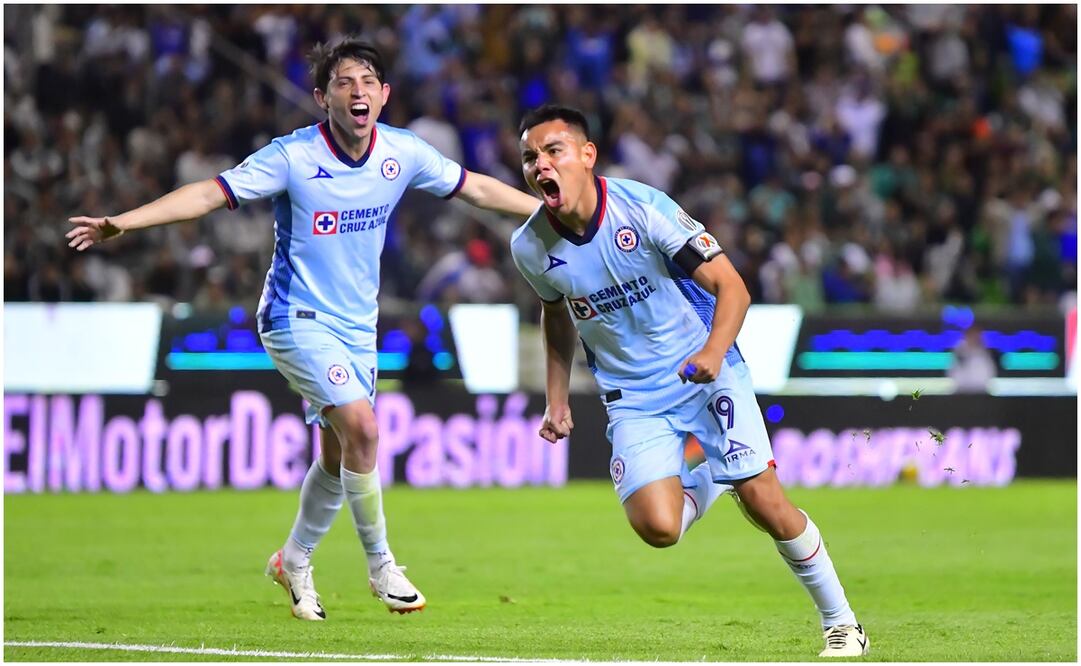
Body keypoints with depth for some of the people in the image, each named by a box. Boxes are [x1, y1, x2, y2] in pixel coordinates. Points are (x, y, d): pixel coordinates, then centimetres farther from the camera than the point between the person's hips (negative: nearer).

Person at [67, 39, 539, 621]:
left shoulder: (403, 154, -5)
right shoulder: (293, 157, -18)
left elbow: (477, 188, 9)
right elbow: (210, 193, -19)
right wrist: (121, 222, -28)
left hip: (358, 326, 6)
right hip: (298, 317, -6)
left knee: (339, 455, 9)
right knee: (361, 426, -21)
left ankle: (294, 560, 32)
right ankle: (381, 565, -7)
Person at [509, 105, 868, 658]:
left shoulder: (642, 207, -20)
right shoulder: (530, 247, -8)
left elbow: (731, 287, -18)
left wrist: (713, 352, -36)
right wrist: (557, 401, 11)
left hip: (706, 371, -3)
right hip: (633, 399, 3)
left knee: (764, 503, -14)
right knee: (657, 528, -16)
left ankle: (841, 622, 5)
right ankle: (711, 478, 21)